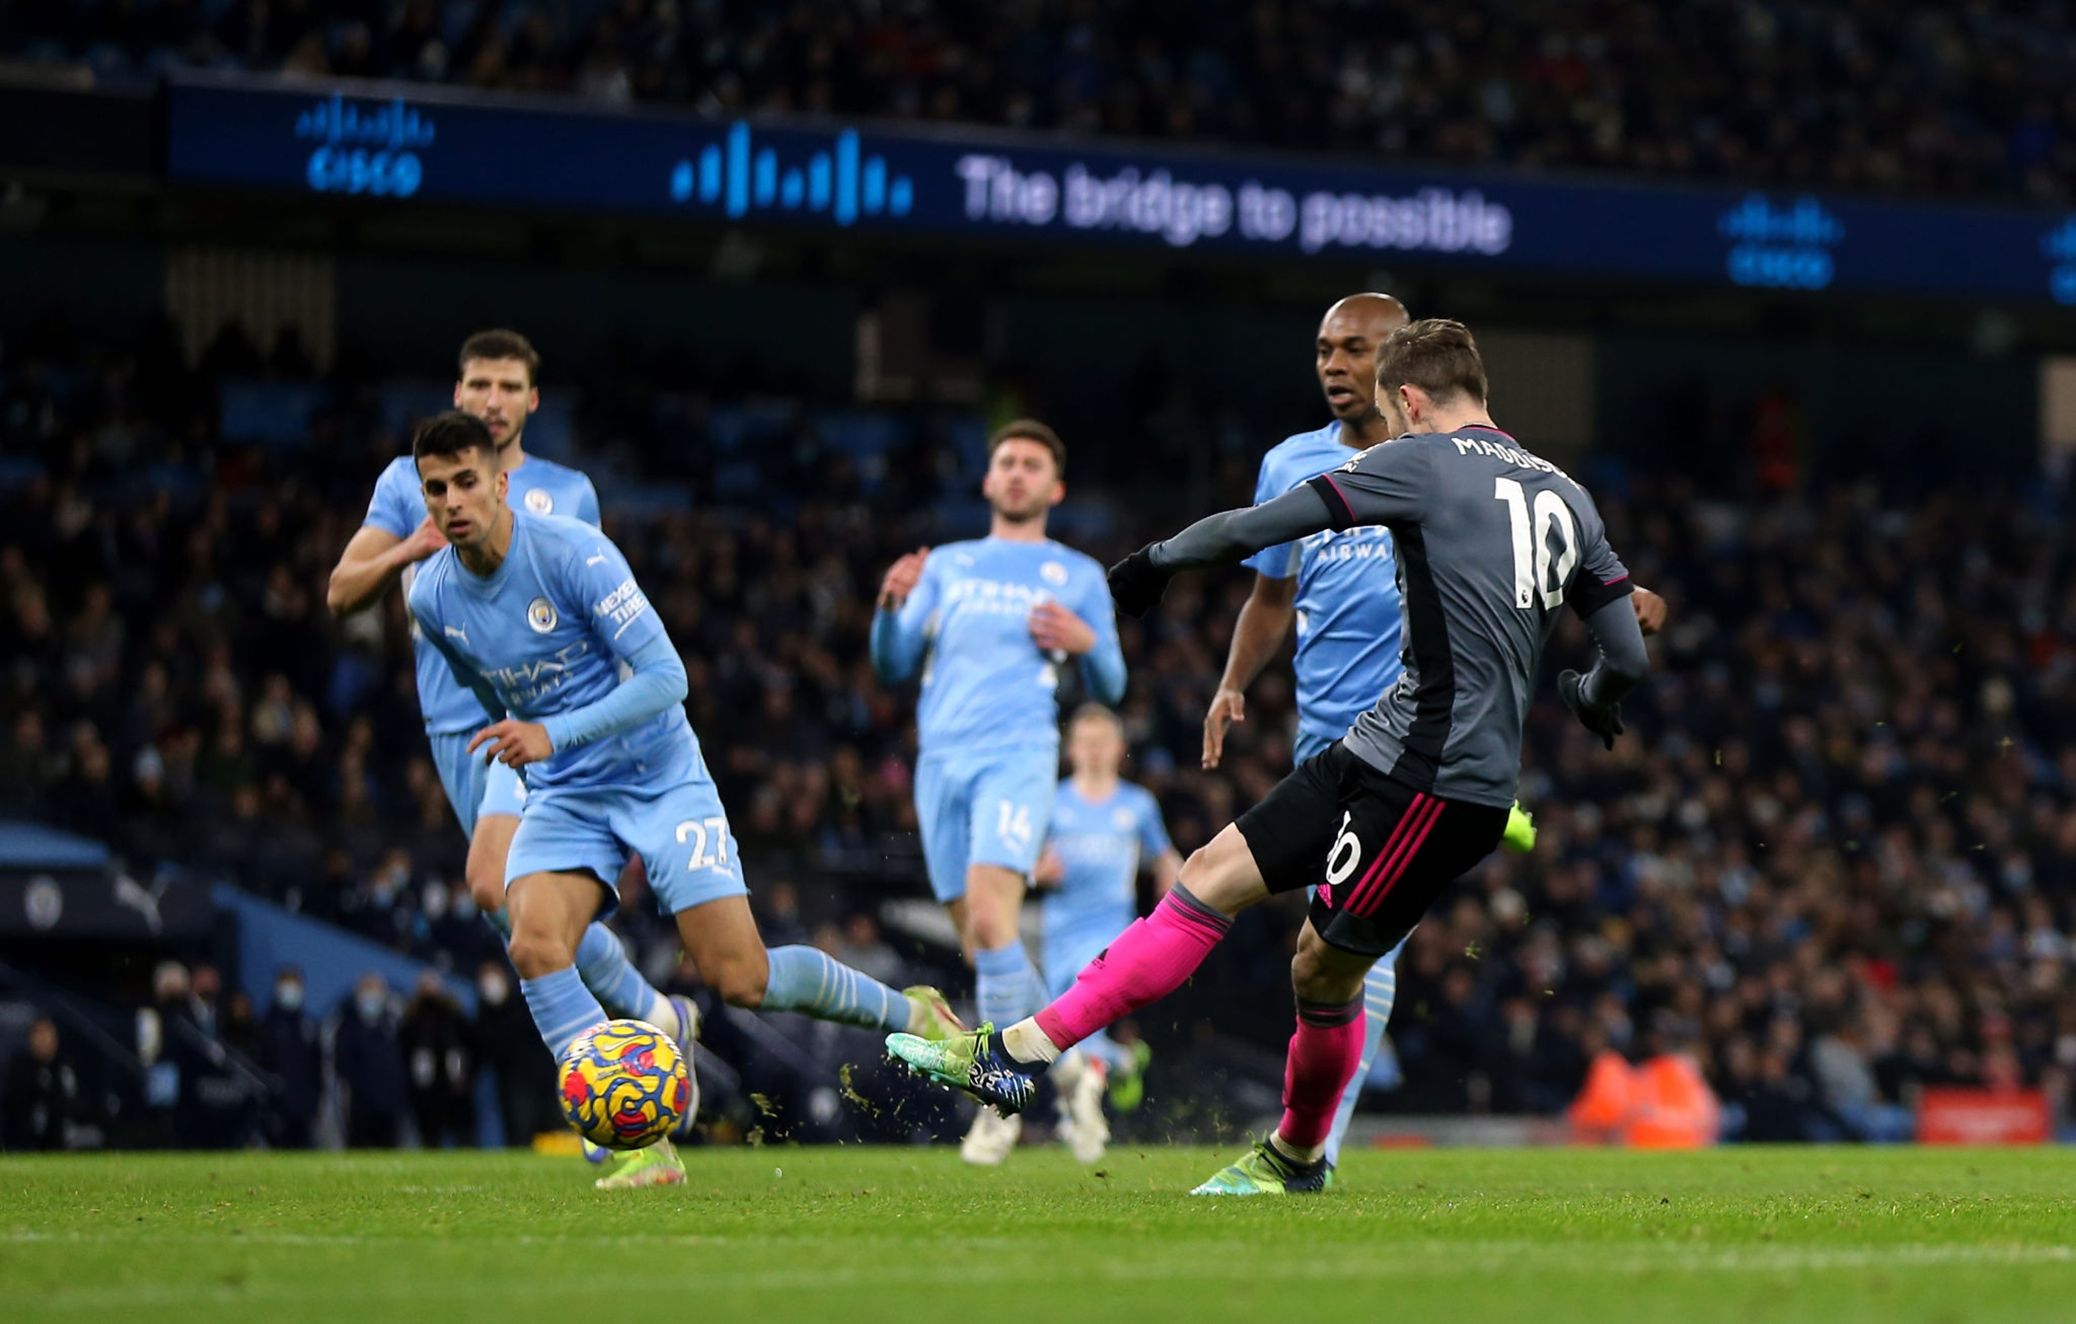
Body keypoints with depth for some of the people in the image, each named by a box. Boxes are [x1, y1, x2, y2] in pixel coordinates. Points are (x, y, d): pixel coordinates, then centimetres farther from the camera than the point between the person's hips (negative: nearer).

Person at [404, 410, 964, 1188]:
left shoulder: (572, 554, -20)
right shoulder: (432, 598, -3)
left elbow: (665, 677, -23)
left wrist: (554, 734, -32)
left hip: (660, 779, -4)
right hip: (563, 798, 4)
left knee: (739, 979, -10)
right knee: (534, 947, -25)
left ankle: (909, 1014, 16)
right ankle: (643, 1146, -21)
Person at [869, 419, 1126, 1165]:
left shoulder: (1078, 576, 14)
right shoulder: (946, 566, 21)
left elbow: (1108, 690, 14)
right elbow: (893, 668, 15)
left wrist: (1088, 642, -7)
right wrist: (891, 606, -4)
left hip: (1017, 757, -4)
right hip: (942, 760, 4)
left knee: (989, 915, -23)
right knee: (978, 944, 1)